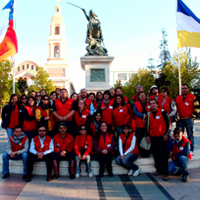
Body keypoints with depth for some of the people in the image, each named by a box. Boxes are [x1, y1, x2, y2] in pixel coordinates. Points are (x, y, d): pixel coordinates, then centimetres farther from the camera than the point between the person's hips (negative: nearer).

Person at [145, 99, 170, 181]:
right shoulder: (149, 115, 11)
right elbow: (147, 126, 16)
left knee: (163, 154, -7)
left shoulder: (163, 112, -3)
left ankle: (165, 173, -2)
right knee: (155, 154, 7)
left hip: (162, 137, -4)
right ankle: (158, 169, 22)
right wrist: (147, 135, 9)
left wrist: (166, 134, -7)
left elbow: (168, 123, -2)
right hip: (153, 137, 5)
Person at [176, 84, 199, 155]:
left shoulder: (193, 97, -1)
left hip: (188, 119, -4)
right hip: (180, 119, 4)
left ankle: (191, 150, 9)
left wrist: (192, 116, -7)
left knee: (190, 135, 1)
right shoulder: (177, 98, 12)